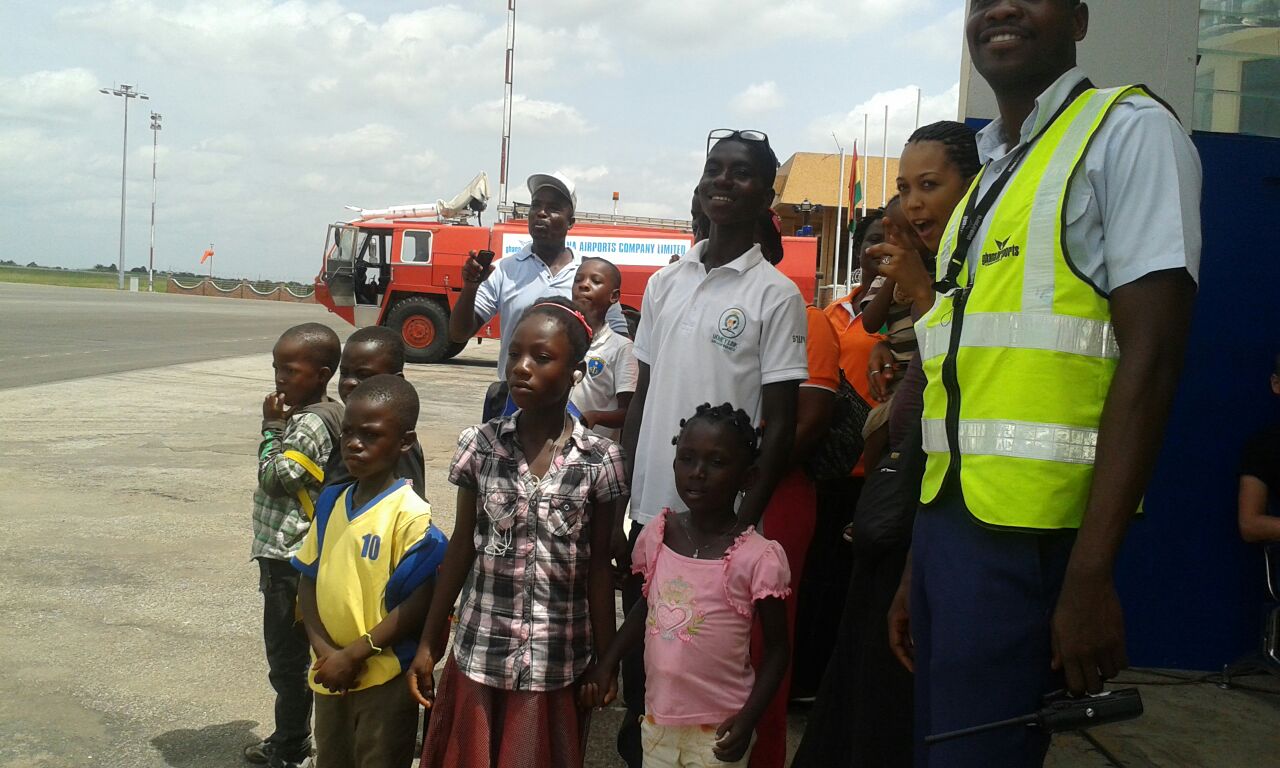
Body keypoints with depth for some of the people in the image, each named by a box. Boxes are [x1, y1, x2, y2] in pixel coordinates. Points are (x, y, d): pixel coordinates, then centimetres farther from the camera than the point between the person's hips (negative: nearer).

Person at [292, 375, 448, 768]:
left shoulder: (410, 515, -18)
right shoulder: (331, 502, 2)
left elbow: (419, 604, -19)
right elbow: (308, 580, 5)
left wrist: (353, 655, -17)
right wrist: (324, 649, -8)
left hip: (384, 679, -6)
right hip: (329, 673, 6)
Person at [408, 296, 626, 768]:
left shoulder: (599, 460, -9)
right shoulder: (479, 445, -5)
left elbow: (598, 565, -1)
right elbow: (462, 547, 3)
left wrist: (606, 661, 2)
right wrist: (428, 643, 6)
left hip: (559, 663, -1)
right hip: (479, 656, 1)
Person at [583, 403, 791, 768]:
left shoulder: (758, 557, -17)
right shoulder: (656, 535, -4)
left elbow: (777, 649, -8)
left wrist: (748, 718, -15)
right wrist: (607, 662, 3)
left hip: (717, 726, -4)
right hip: (658, 715, 4)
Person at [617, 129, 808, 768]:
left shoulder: (776, 295, -6)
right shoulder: (663, 283, 8)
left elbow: (780, 424, -7)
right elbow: (641, 397, 12)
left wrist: (744, 524, -12)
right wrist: (621, 497, 8)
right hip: (648, 510, 5)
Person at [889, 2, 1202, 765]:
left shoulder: (1130, 131, -5)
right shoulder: (987, 176, 17)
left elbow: (1151, 357, -14)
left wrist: (1090, 575, -19)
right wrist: (917, 562, 16)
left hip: (1026, 537, -7)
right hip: (949, 523, 7)